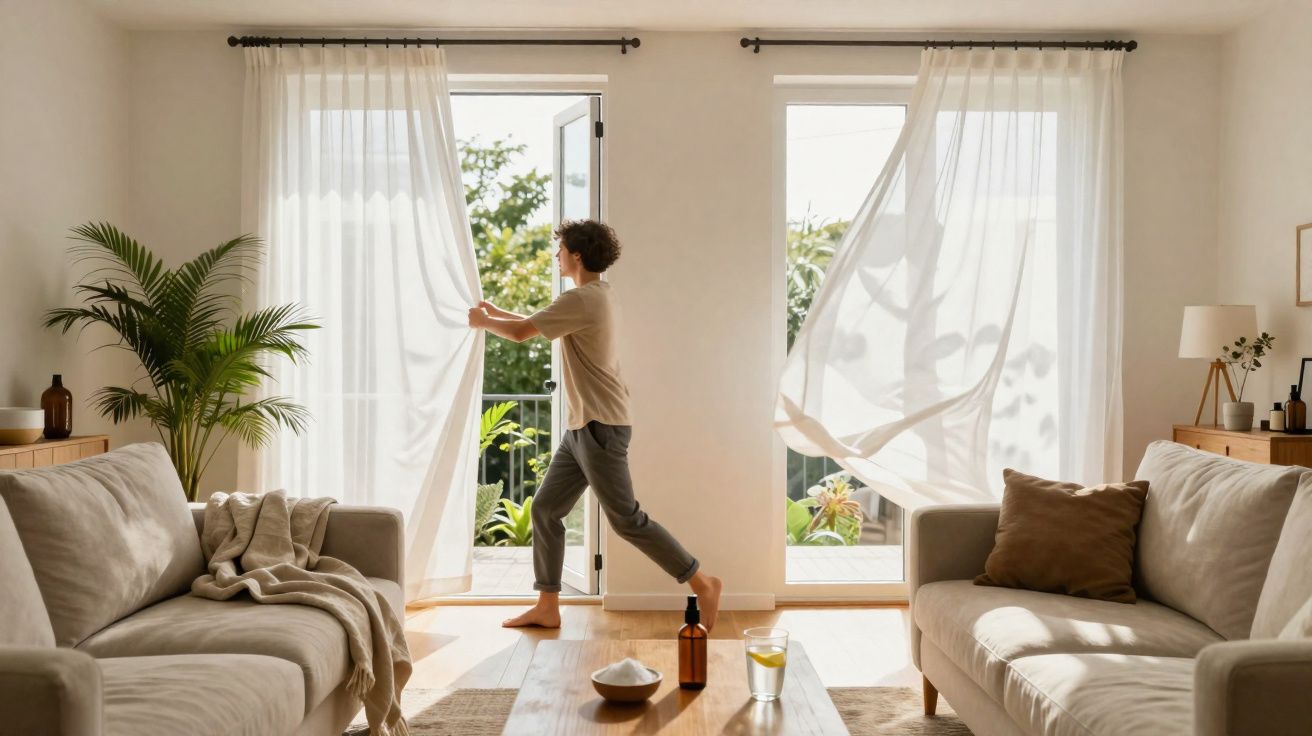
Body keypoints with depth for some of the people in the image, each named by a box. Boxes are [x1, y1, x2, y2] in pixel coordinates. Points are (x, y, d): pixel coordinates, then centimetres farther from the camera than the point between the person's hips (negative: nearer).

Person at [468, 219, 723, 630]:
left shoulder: (582, 299, -17)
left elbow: (521, 333, -14)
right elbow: (539, 325, 29)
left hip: (600, 427, -10)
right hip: (582, 428, 10)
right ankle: (547, 608, 17)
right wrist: (496, 312, 30)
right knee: (545, 509, 11)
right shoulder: (600, 296, 15)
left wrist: (482, 323, 5)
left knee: (626, 520, -5)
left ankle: (702, 584, 5)